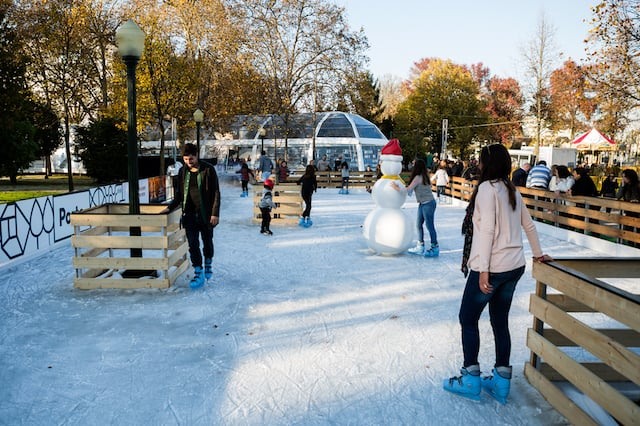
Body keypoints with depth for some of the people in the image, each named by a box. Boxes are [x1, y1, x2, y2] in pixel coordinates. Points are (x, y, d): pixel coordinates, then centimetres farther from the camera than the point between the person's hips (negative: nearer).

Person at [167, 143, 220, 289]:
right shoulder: (183, 172, 5)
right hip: (190, 215, 3)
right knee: (193, 245, -1)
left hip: (205, 214, -3)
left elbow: (216, 193, -8)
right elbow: (179, 194, 13)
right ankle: (198, 273, 6)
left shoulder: (208, 170, -8)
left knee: (207, 242, 12)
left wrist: (215, 213, -13)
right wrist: (170, 207, 0)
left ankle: (208, 265, 36)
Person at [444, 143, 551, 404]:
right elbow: (528, 224, 20)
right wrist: (538, 253, 33)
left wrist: (483, 269, -18)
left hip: (492, 267, -8)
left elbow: (487, 229, -19)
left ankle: (470, 380, 13)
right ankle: (501, 382, 22)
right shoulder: (512, 190, 10)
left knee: (468, 319, 7)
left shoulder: (487, 188, -13)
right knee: (500, 322, 15)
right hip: (514, 266, 8)